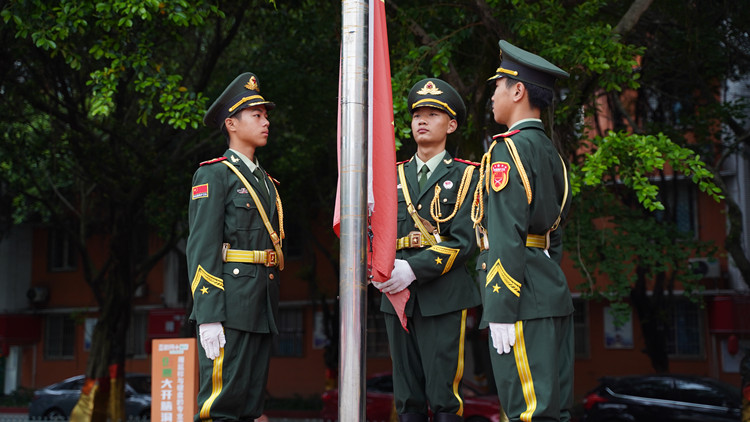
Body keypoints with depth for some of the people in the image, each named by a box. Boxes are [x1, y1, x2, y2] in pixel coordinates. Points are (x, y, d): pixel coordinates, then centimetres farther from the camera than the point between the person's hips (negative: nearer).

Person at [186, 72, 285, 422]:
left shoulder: (265, 180, 22)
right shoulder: (214, 174, -3)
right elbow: (202, 249, -11)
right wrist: (208, 317, -19)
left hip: (262, 307, 8)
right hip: (229, 304, -8)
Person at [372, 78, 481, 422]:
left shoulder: (464, 176, 5)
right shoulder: (394, 176, 18)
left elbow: (463, 240, -6)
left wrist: (413, 269, -16)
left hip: (442, 296, -4)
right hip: (397, 297, 4)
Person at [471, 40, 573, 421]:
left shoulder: (509, 149, -10)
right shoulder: (550, 152, 19)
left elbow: (508, 236, -18)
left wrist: (501, 311, -19)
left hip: (523, 302, -9)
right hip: (553, 295, 9)